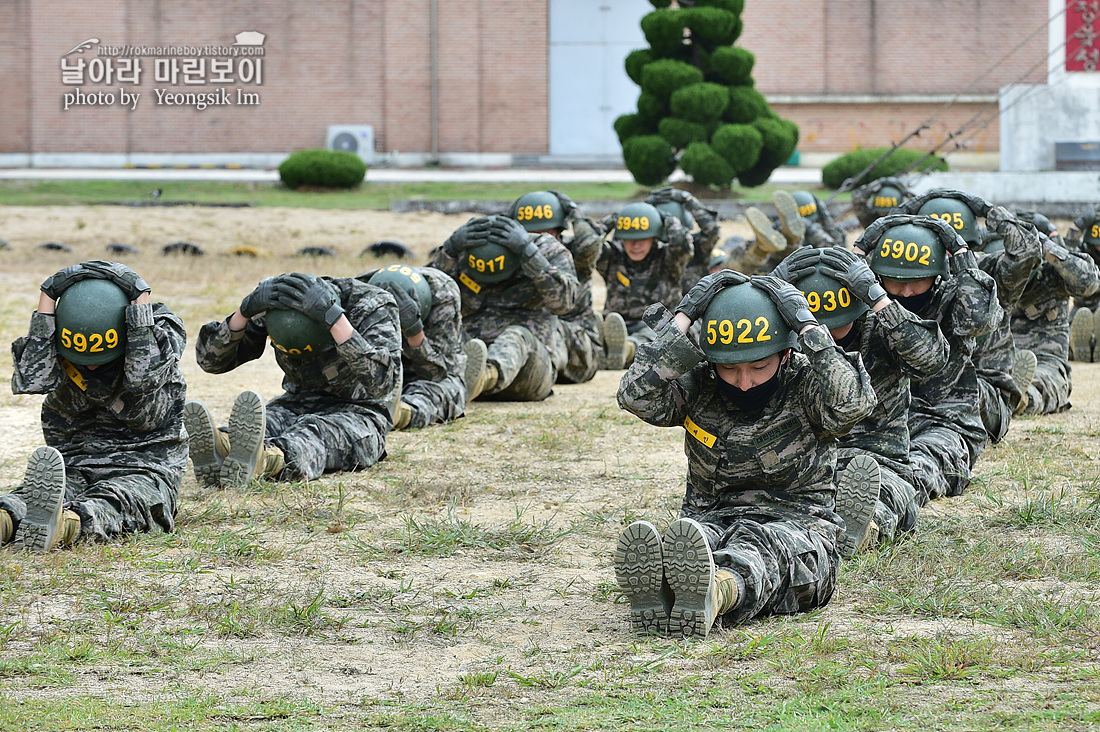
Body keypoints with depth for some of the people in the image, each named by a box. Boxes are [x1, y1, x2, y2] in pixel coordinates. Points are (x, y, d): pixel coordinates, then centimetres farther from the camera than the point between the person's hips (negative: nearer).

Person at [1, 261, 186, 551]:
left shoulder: (162, 332, -4)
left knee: (114, 504, -39)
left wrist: (139, 296, -20)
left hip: (143, 465, -2)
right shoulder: (53, 340, 2)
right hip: (73, 465, 2)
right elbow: (33, 380, -18)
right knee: (35, 491, -34)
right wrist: (48, 297, -15)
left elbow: (143, 377, -24)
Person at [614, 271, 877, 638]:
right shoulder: (698, 386, 7)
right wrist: (683, 319, -9)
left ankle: (714, 593, -75)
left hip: (796, 524, -3)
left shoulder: (806, 386, -1)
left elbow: (854, 403, -23)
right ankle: (657, 591, -71)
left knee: (761, 544, -39)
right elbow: (636, 396, -10)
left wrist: (807, 326, -16)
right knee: (687, 537, -34)